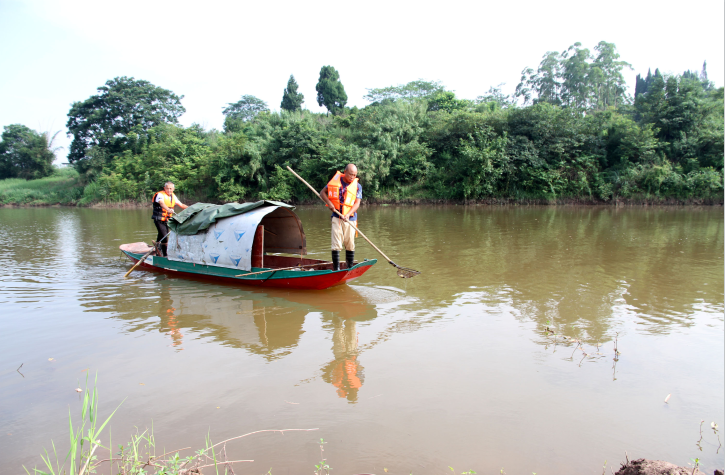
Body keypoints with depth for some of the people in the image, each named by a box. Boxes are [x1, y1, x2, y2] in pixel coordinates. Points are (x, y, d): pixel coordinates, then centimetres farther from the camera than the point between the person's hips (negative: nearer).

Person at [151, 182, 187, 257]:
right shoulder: (160, 195, -16)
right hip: (159, 219, -7)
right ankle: (165, 254, -12)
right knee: (164, 236, -15)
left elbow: (181, 205, 9)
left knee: (161, 235, 20)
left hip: (166, 219, 7)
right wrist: (168, 209, -55)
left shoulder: (173, 196, 8)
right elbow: (162, 203, -36)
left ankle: (158, 251, 37)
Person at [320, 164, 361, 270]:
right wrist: (329, 202, -8)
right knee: (336, 244, -6)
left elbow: (357, 203, -7)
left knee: (350, 245, 6)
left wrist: (348, 214, -23)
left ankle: (350, 268, 19)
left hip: (350, 219, 1)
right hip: (336, 217, -1)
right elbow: (322, 192, 10)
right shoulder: (335, 181, 1)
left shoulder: (357, 186, 1)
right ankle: (336, 269, -1)